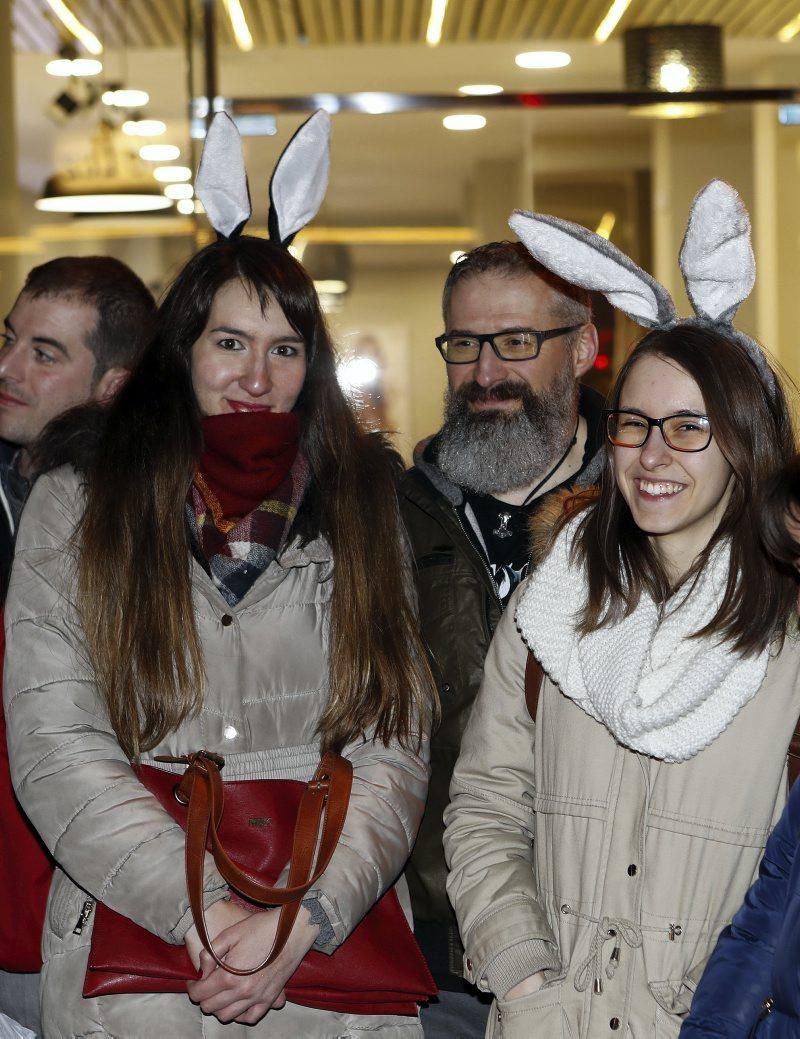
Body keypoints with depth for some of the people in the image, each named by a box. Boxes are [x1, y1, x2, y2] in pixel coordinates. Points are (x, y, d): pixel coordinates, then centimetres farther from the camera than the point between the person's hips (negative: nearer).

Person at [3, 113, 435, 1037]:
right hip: (128, 953, -1)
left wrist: (306, 919, -13)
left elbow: (395, 752, 1)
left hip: (332, 954, 1)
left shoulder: (361, 508, 8)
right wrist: (199, 908, -15)